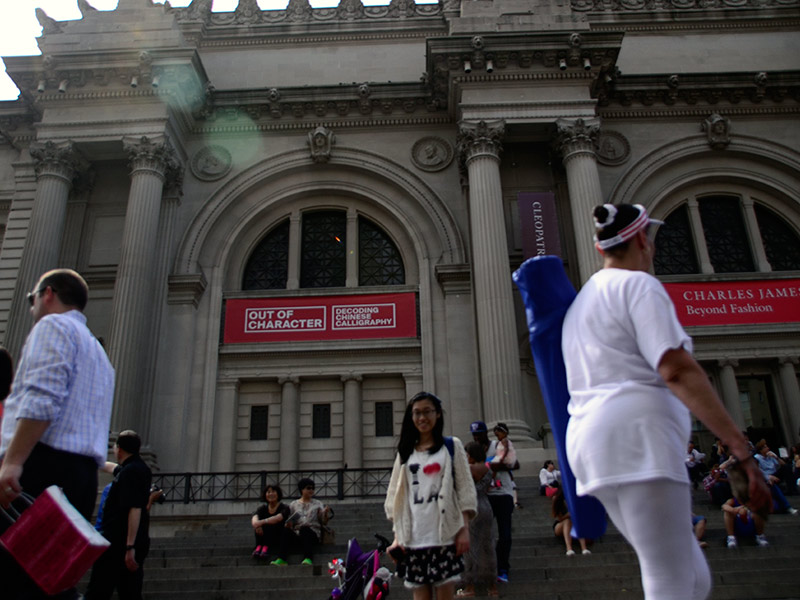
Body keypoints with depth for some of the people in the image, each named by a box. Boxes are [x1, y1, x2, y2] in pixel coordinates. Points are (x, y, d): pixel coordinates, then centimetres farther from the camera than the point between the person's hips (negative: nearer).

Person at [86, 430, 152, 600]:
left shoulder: (129, 472, -13)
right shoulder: (141, 469, 17)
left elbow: (134, 510, -22)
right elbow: (114, 468, 40)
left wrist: (130, 547, -25)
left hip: (118, 544, -9)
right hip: (134, 544, 9)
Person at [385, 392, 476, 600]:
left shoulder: (452, 446, 7)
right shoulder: (405, 452, 14)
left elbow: (465, 489, 2)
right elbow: (395, 495, 11)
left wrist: (465, 529, -6)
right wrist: (397, 536, 3)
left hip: (444, 535, -2)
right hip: (414, 538, 2)